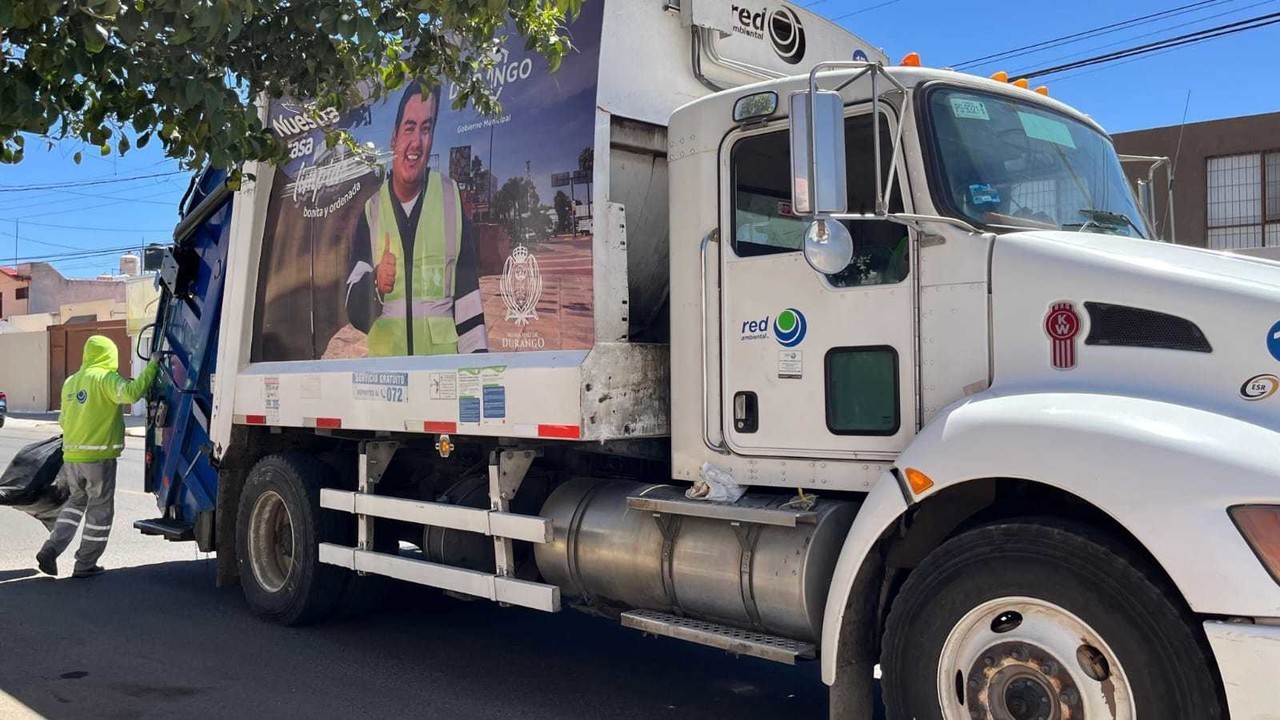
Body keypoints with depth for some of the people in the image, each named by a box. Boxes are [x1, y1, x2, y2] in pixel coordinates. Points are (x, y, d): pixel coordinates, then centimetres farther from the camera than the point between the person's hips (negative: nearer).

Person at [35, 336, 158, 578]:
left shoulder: (70, 382, 13)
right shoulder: (105, 378, -10)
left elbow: (63, 420, 19)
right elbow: (132, 392, -28)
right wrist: (152, 366, -22)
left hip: (71, 456, 7)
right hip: (98, 457, -7)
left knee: (76, 501, 24)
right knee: (100, 510, 5)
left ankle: (51, 549, 10)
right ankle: (85, 564, 9)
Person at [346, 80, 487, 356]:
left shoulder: (452, 198, 8)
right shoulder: (372, 211, 8)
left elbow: (467, 291, 8)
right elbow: (354, 309, 2)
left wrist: (479, 364, 2)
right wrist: (376, 284, -18)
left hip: (442, 357, 0)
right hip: (384, 358, 1)